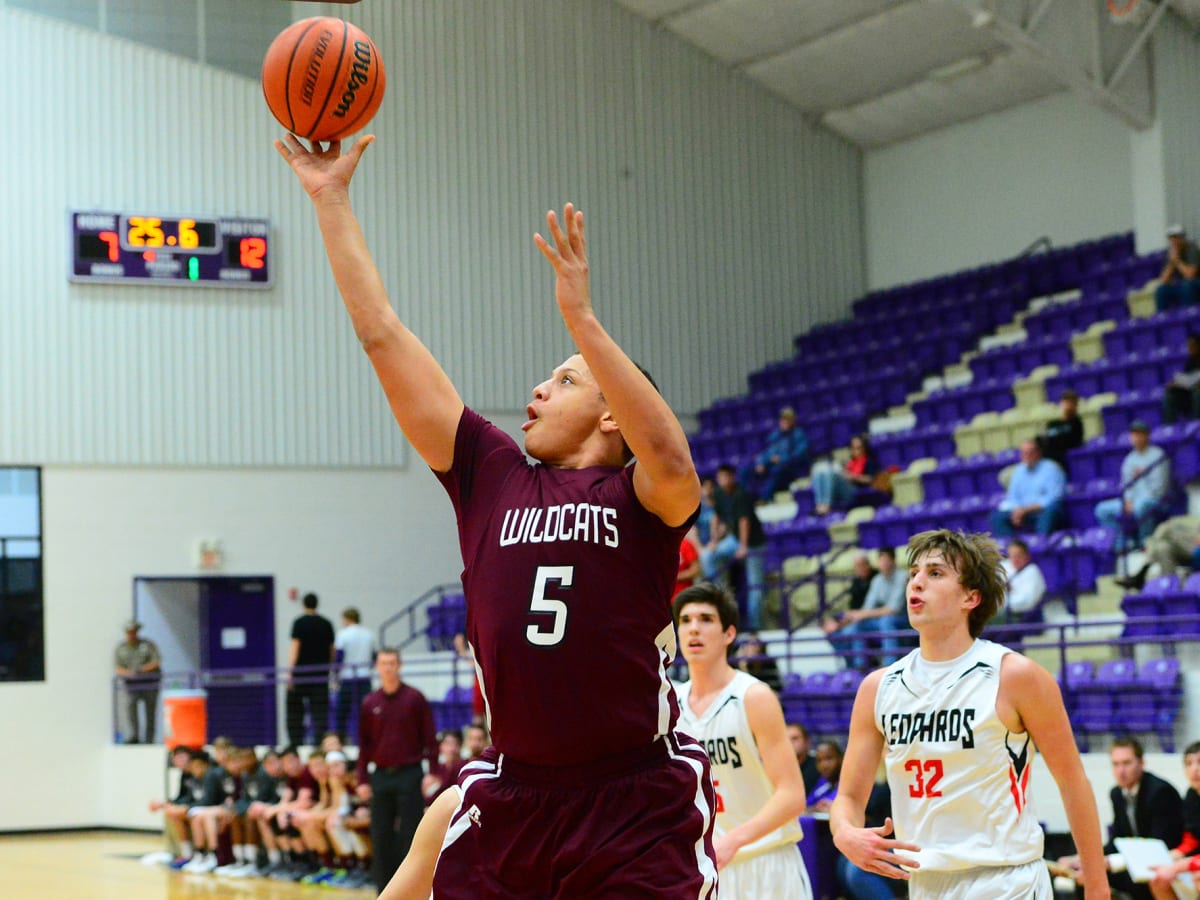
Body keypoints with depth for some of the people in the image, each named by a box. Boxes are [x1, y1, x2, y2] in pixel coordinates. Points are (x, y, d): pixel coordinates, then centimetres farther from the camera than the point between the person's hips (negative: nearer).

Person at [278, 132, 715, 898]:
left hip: (638, 813, -4)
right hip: (510, 802, 4)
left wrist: (580, 318, -30)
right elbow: (382, 333, 9)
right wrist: (332, 199, 10)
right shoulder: (491, 476, 8)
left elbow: (672, 460, -28)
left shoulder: (641, 495, -2)